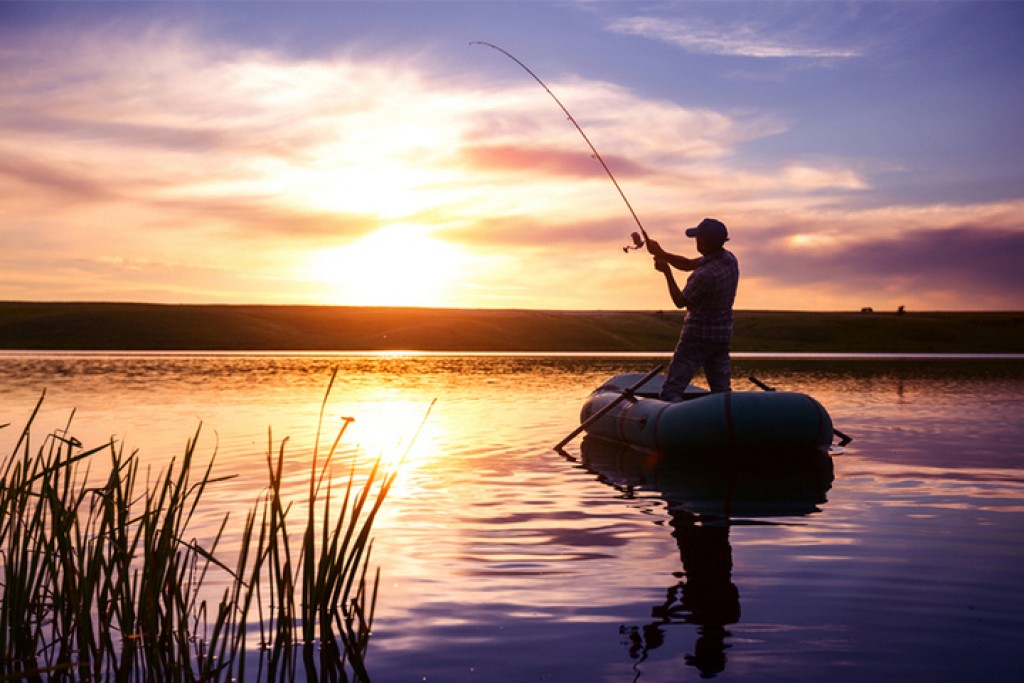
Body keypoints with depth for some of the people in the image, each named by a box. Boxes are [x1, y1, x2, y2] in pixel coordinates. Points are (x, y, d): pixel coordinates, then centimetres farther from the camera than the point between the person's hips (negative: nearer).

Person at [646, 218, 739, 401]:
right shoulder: (729, 258, 0)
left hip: (698, 336, -8)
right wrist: (661, 253, 4)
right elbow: (688, 264, 11)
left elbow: (680, 301, -11)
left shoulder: (706, 275, -26)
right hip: (723, 335, 8)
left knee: (671, 391, -4)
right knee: (722, 390, 12)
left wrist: (666, 271, -5)